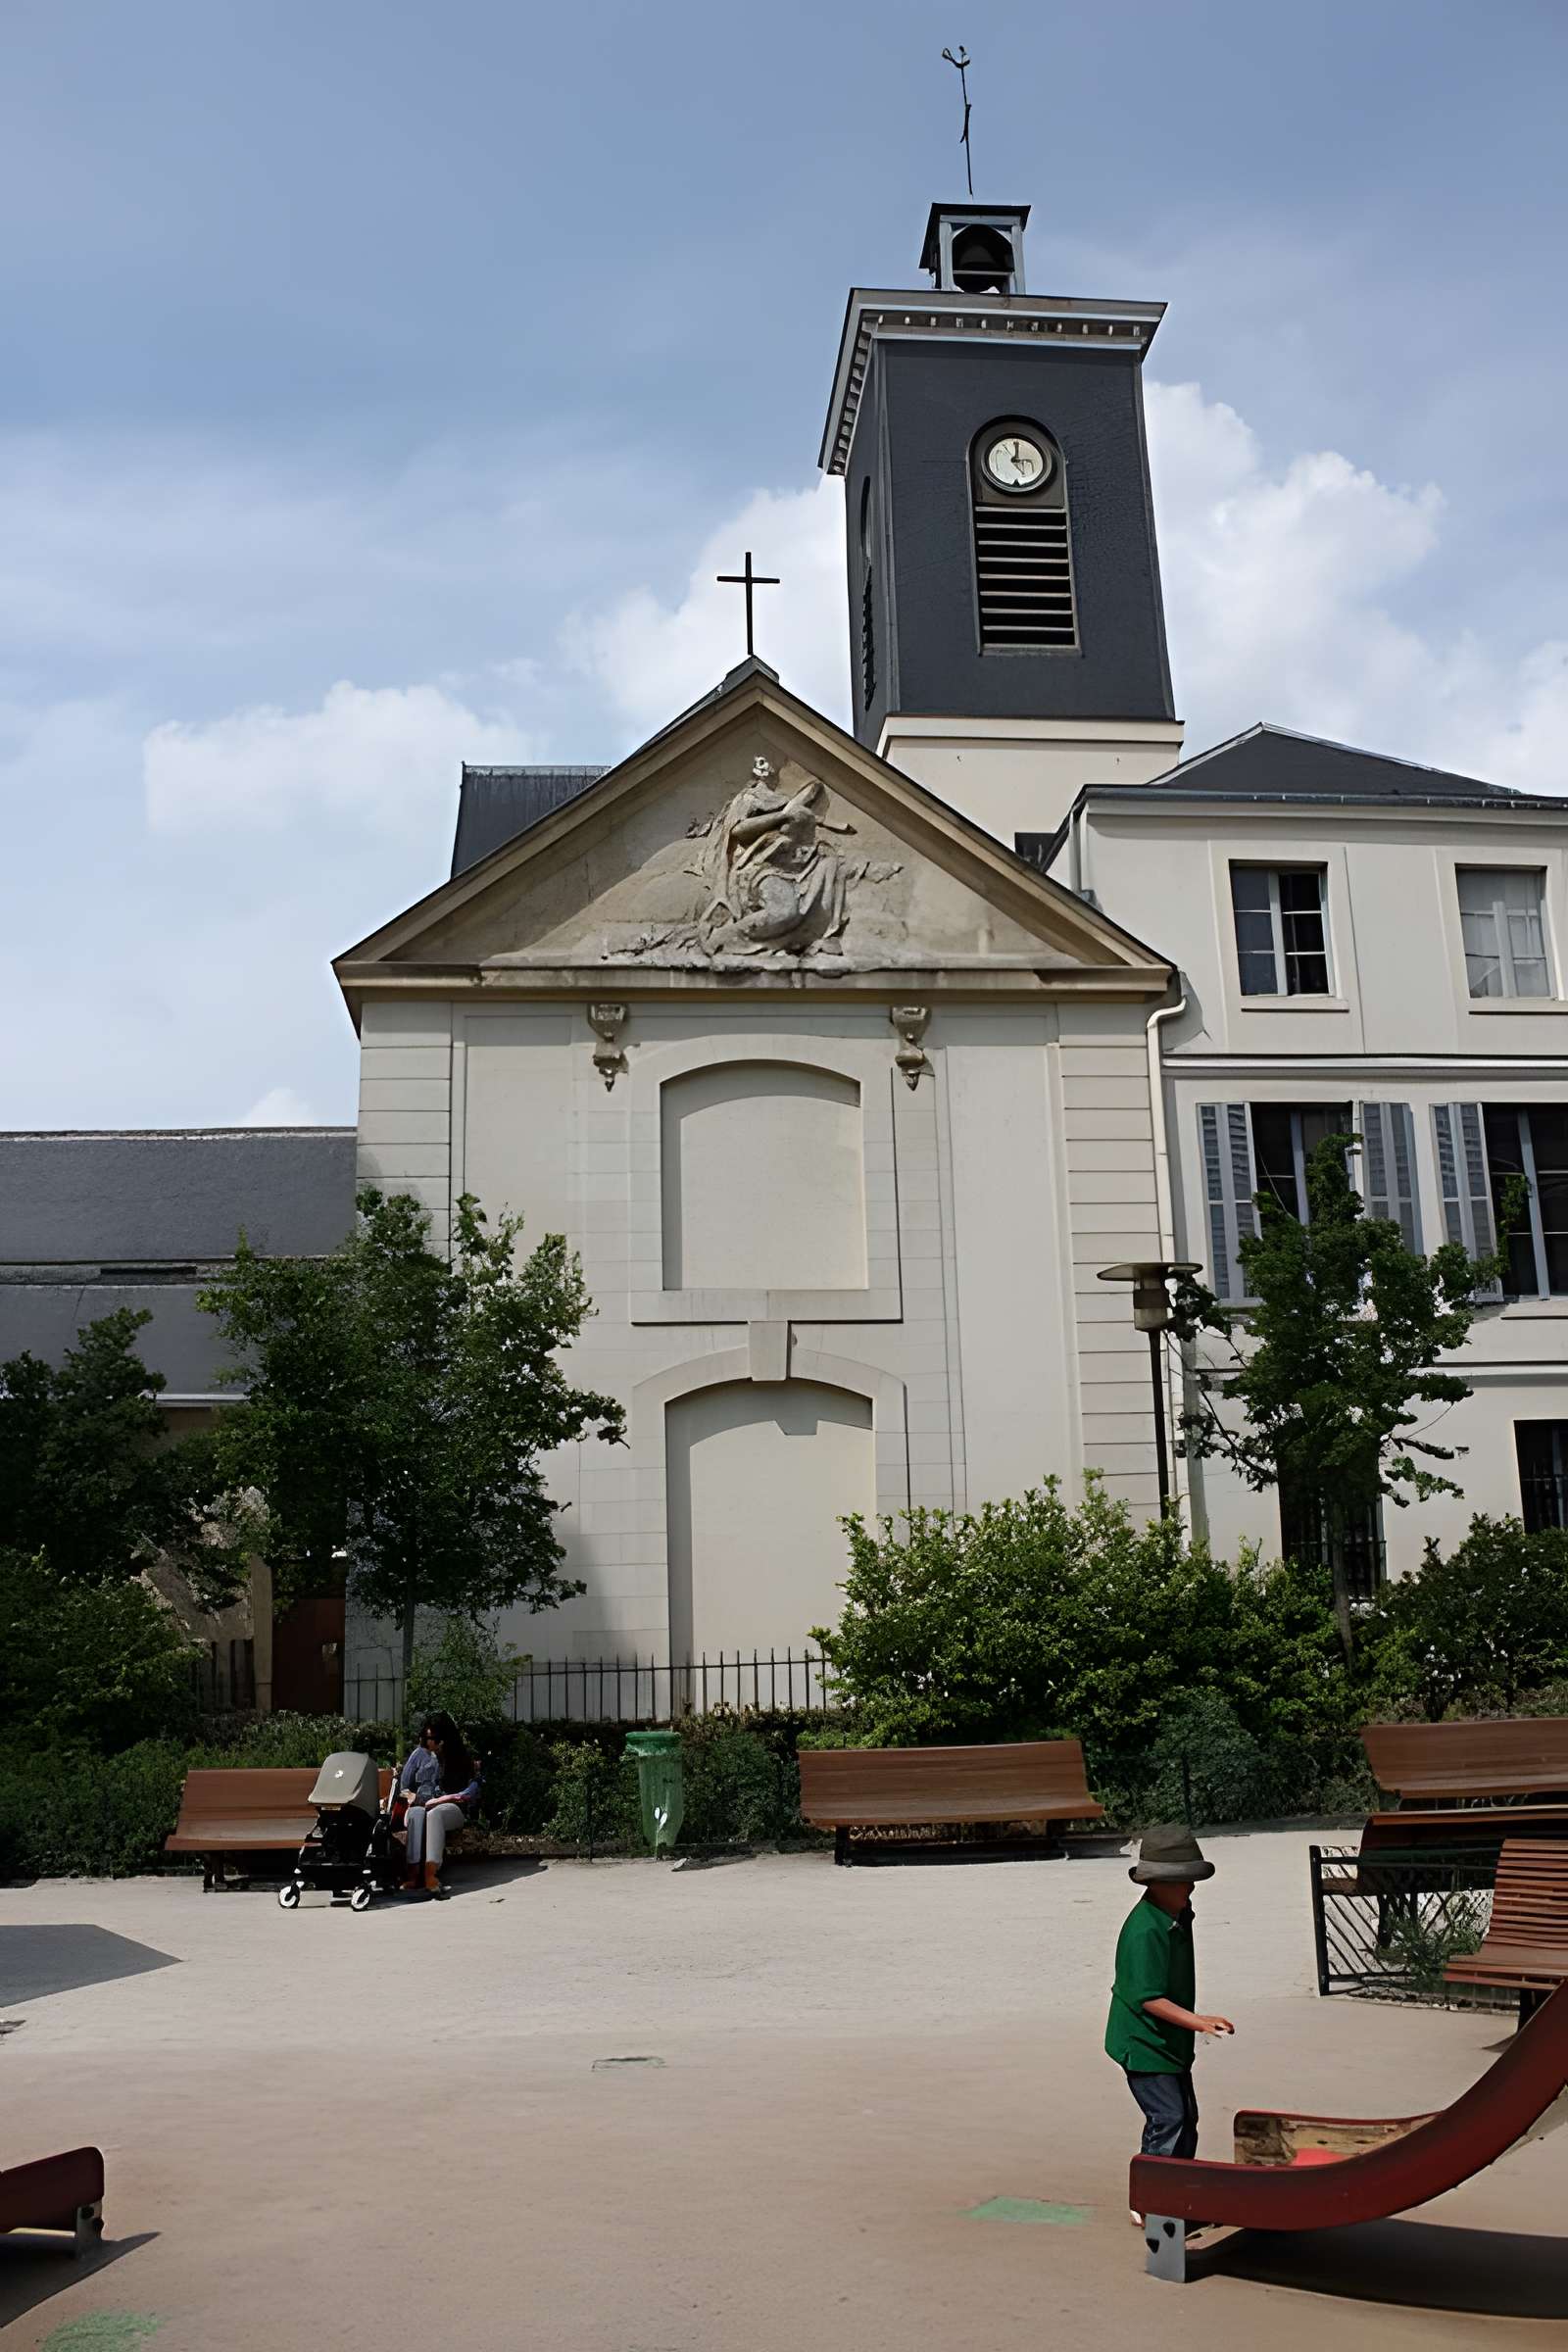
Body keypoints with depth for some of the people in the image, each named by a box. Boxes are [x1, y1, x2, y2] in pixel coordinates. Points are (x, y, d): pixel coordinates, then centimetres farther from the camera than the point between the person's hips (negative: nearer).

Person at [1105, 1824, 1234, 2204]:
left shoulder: (1179, 1918, 5)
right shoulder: (1144, 1931, -26)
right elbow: (1148, 1999, -27)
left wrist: (1195, 2022, 24)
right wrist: (1198, 2022, -30)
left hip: (1171, 2042, 10)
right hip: (1143, 2044, -10)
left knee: (1187, 2119, 15)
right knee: (1168, 2120, -11)